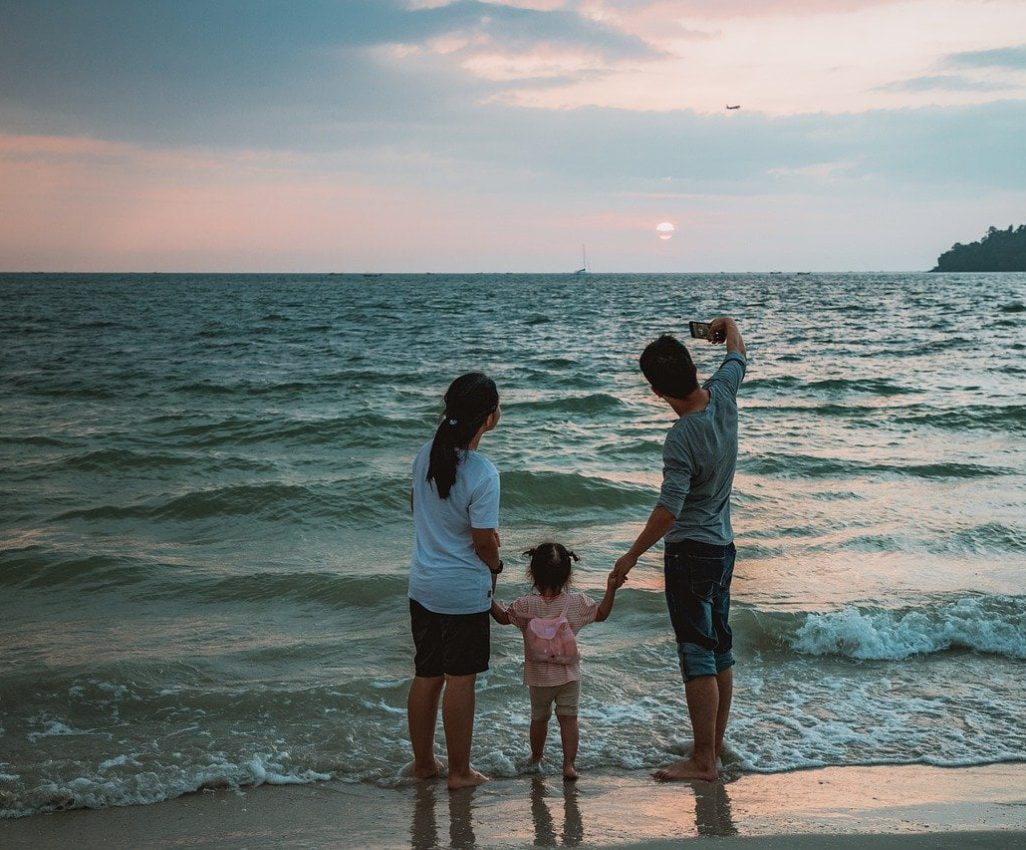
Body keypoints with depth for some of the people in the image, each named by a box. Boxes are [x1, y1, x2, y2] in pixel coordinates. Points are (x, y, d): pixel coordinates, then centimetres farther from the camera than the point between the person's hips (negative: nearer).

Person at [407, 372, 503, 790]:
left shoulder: (426, 455, -2)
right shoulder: (483, 474, -22)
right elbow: (484, 543, -17)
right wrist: (496, 566, 5)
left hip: (423, 585, 6)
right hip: (465, 590, -6)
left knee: (426, 676, 16)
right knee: (460, 680, 5)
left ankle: (422, 762, 29)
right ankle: (459, 771, 16)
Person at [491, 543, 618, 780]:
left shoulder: (526, 606, -14)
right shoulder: (576, 603, -10)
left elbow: (503, 617, 1)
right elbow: (601, 614, 2)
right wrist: (611, 590, 5)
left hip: (538, 677, 0)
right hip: (569, 674, 0)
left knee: (539, 717, 17)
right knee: (569, 718, 5)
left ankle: (536, 756, 35)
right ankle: (569, 764, 0)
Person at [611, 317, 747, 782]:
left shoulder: (682, 438, -25)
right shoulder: (722, 395, -4)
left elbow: (668, 511, -26)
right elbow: (738, 356, 18)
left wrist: (631, 556, -16)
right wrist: (728, 326, 38)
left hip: (690, 552, -9)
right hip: (723, 546, 9)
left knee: (698, 656, -5)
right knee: (720, 651, 16)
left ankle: (703, 760, -1)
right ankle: (715, 744, 27)